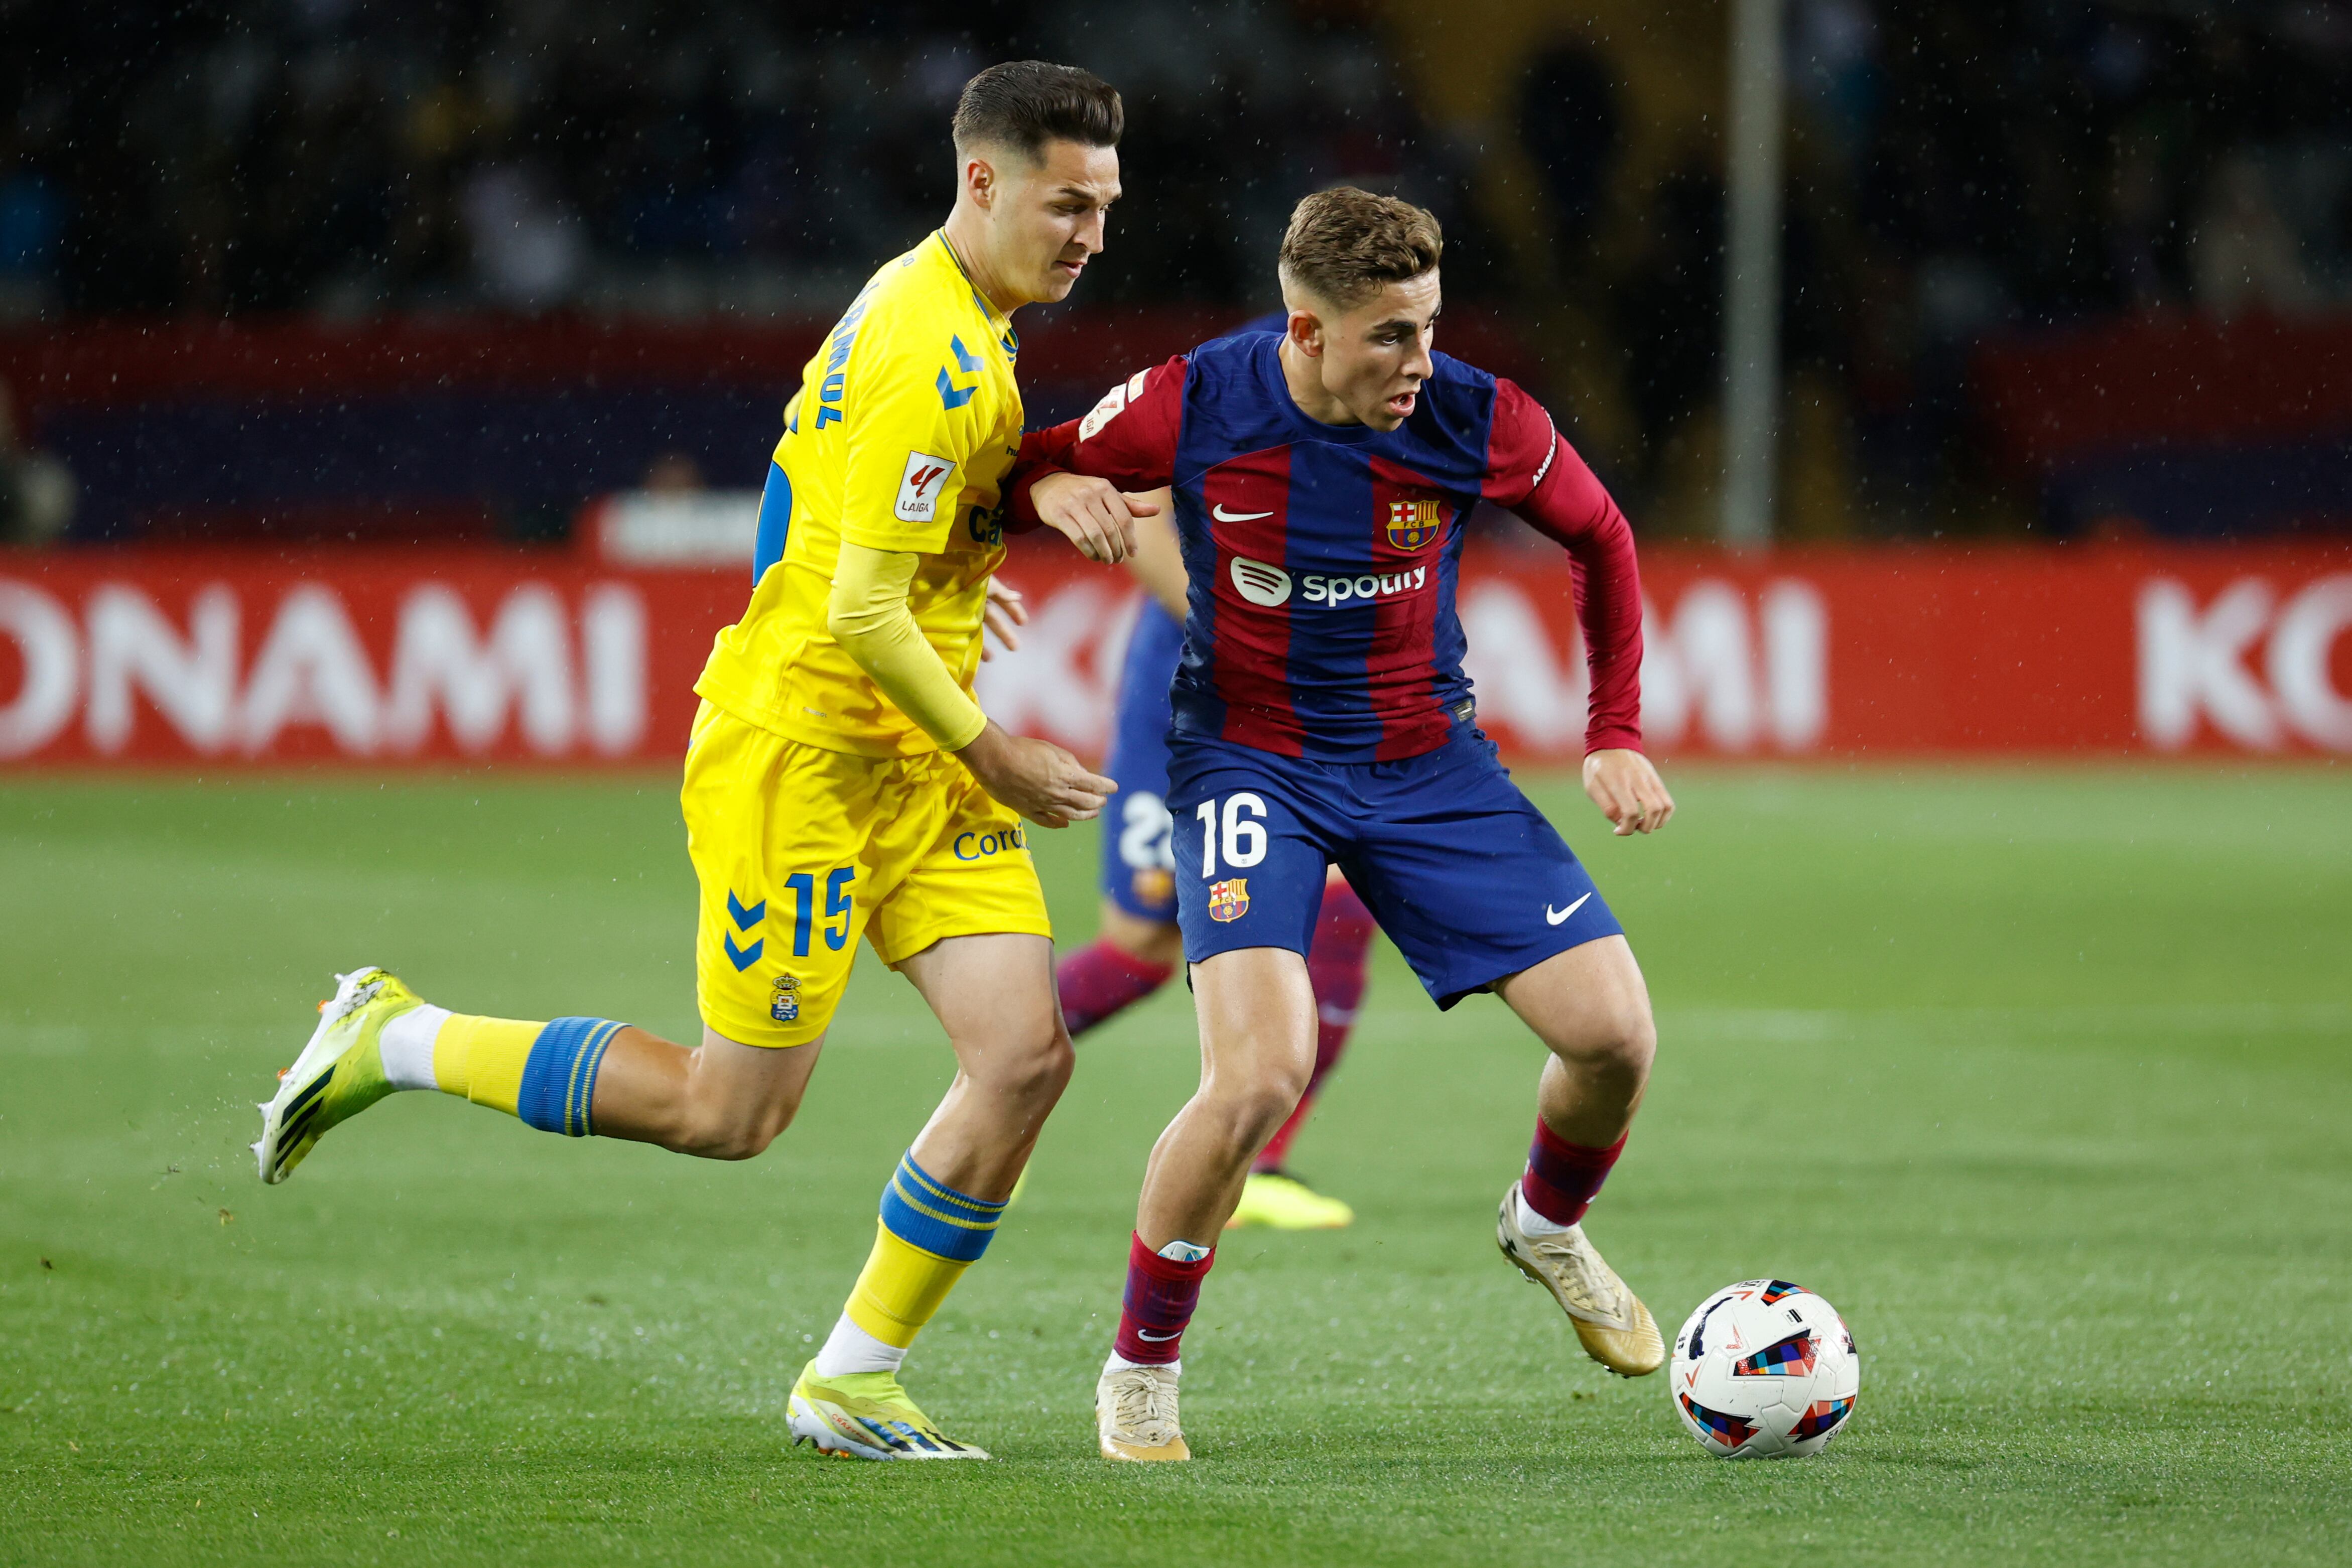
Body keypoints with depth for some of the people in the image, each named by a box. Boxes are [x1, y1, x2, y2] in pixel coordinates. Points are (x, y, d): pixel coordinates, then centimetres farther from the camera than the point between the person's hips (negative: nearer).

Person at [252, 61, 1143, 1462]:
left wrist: (1037, 490, 10)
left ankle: (855, 1379, 5)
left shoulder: (944, 311, 10)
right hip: (801, 753, -9)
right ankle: (398, 1043, 14)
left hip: (916, 758, 9)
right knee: (731, 1114, -3)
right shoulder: (933, 355, -21)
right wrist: (993, 757, -14)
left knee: (1027, 1054, -4)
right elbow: (861, 617, -24)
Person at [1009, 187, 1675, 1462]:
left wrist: (1616, 735, 3)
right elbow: (1037, 468, 2)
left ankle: (1547, 1228, 29)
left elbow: (1600, 540, 6)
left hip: (1427, 762, 3)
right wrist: (1055, 491, -23)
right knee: (1261, 1076, -25)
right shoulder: (1194, 409, -17)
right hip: (1249, 762, -3)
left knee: (1614, 1036, -7)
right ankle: (1139, 1371, -2)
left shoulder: (1479, 422, -14)